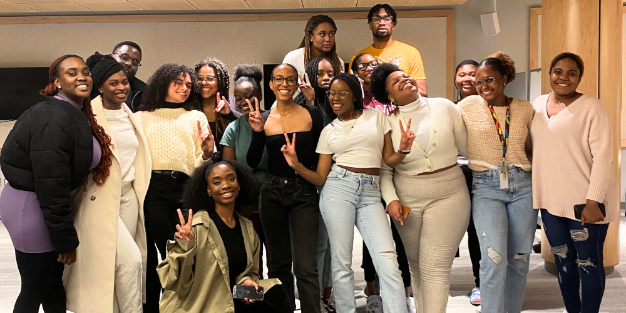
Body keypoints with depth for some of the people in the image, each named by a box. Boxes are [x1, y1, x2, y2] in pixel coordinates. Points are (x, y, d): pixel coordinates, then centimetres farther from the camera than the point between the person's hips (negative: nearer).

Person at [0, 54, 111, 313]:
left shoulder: (77, 115, 8)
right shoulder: (55, 120, -22)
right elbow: (50, 184, -25)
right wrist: (66, 240, -19)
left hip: (45, 204, 9)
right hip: (30, 208, -9)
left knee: (53, 283, 21)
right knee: (36, 290, 6)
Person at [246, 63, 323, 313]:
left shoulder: (312, 114, -1)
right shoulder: (263, 119, 3)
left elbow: (319, 158, 4)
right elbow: (252, 162, -1)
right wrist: (257, 132, -13)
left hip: (304, 194, -2)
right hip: (272, 194, 2)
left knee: (305, 266, -8)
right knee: (278, 262, 13)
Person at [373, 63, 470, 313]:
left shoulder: (445, 107, -2)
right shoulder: (388, 123, 0)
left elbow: (466, 147, 3)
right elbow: (384, 169, 2)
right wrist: (391, 199, -8)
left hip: (448, 196, -2)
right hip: (407, 200, 2)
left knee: (435, 266, -6)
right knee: (415, 264, 15)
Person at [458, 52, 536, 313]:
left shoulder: (525, 109, 8)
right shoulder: (468, 106, 2)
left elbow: (532, 147, 20)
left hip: (522, 185, 3)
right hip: (486, 187, -3)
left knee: (519, 259, 8)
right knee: (494, 258, -14)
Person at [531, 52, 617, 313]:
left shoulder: (591, 108, -9)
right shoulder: (538, 105, 8)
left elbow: (603, 157, -14)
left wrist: (593, 201, -19)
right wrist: (534, 190, 12)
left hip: (584, 203, -5)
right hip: (550, 201, 6)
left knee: (588, 263, 5)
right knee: (562, 261, 15)